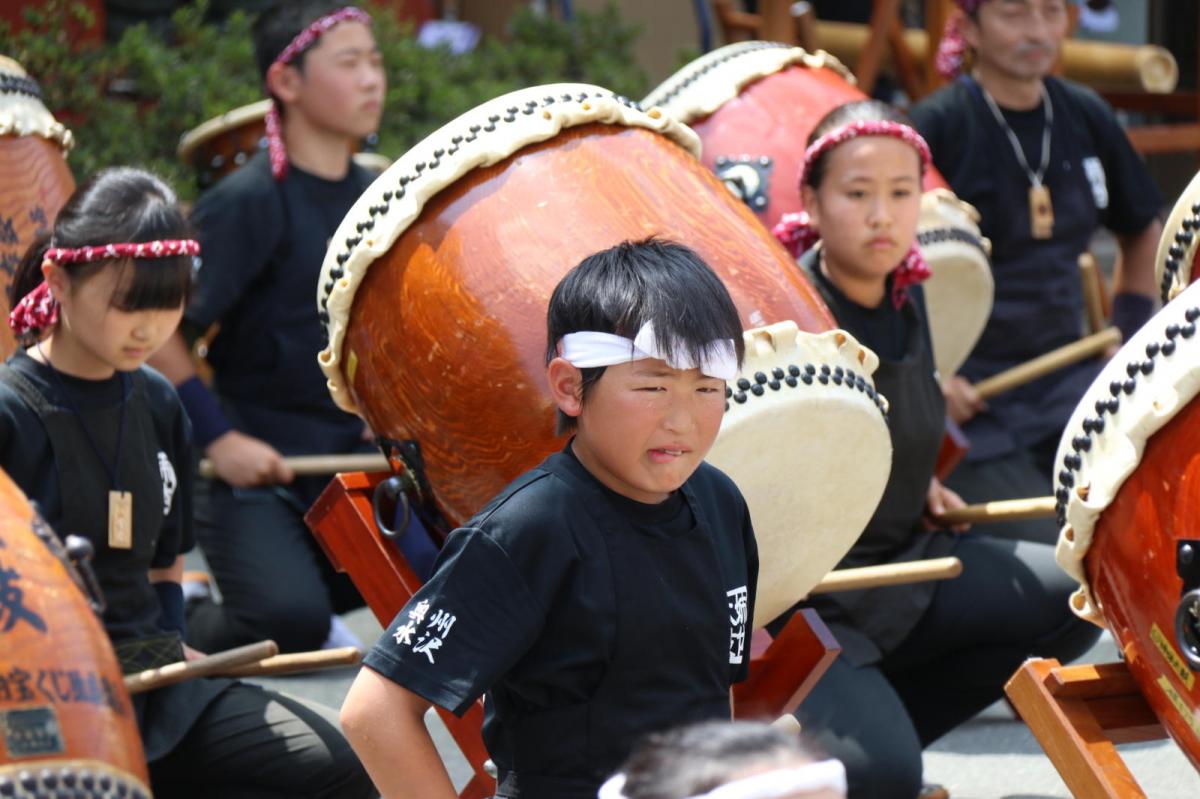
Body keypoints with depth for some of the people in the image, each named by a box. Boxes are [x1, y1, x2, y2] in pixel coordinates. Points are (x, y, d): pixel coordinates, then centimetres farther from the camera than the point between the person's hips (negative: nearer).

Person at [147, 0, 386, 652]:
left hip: (352, 458, 7)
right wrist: (219, 438, -18)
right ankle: (178, 628, 5)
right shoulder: (251, 202, -12)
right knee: (289, 621, -27)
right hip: (257, 468, -7)